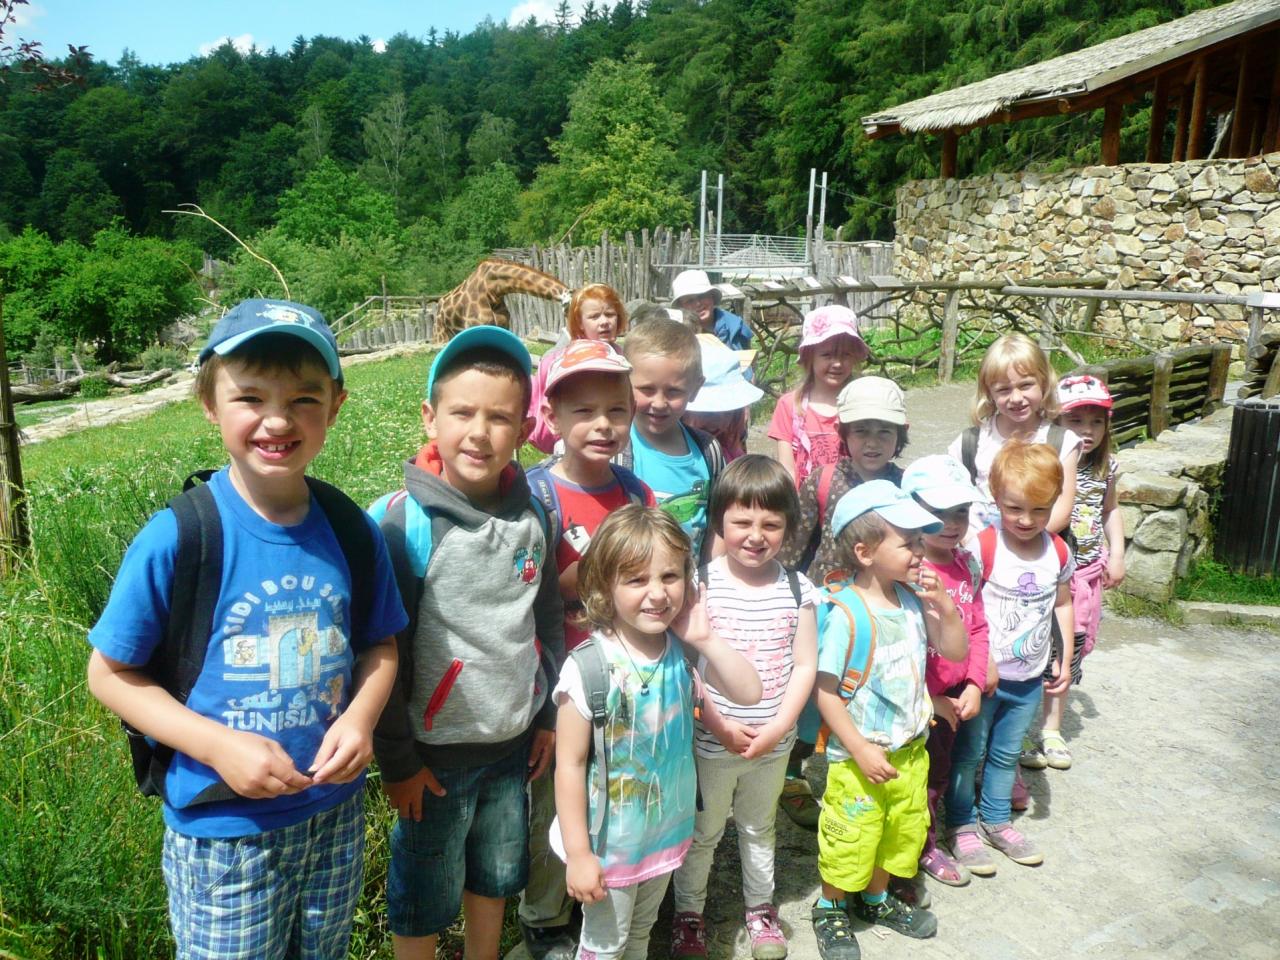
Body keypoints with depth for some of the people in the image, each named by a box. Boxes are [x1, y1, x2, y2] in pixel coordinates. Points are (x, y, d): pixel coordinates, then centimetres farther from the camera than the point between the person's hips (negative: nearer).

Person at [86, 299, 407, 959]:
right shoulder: (175, 539, -18)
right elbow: (110, 674, -9)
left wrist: (361, 716, -14)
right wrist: (217, 745, -20)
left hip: (336, 817, 4)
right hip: (223, 832, -3)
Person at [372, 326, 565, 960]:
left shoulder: (530, 514, -3)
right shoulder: (401, 521, -18)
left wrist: (548, 715, 10)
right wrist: (396, 760, -11)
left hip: (515, 742, 5)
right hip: (436, 752, -4)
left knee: (495, 879, 23)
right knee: (424, 899, 14)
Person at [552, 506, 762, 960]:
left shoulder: (684, 649, -11)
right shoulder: (590, 668, -28)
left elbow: (749, 692, -10)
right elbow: (569, 765, -20)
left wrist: (706, 640, -22)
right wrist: (578, 854, -15)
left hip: (667, 829, 5)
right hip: (609, 841, -5)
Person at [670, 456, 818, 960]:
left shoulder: (797, 588, -6)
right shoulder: (701, 584, -14)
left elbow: (805, 666, -3)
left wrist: (778, 727, -12)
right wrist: (721, 725, -17)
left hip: (774, 743, 3)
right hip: (710, 742, -2)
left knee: (759, 827, 24)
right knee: (702, 832, 15)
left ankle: (760, 906, 44)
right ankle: (688, 912, 37)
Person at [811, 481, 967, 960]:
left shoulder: (913, 599, -7)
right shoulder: (846, 616, -26)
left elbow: (956, 651, 3)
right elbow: (826, 692, -22)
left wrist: (944, 606, -14)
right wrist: (860, 750, -21)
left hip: (910, 749, 7)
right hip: (859, 757, -6)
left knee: (901, 830, 24)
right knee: (850, 839, 11)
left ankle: (876, 898, 50)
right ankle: (830, 910, 38)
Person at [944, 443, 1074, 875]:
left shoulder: (1058, 552, -2)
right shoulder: (983, 548, -20)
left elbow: (1063, 603, 11)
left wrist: (1065, 659, 10)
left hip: (1029, 678, 5)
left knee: (1006, 754, 21)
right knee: (968, 753, 9)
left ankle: (996, 820, 38)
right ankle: (962, 825, 27)